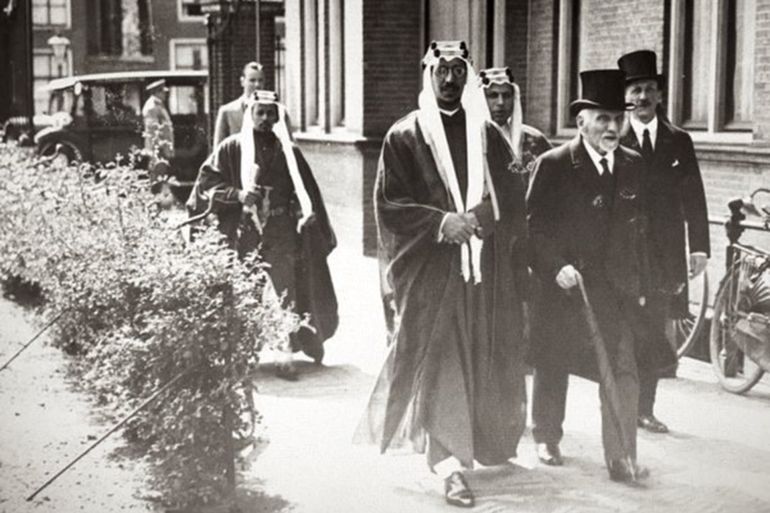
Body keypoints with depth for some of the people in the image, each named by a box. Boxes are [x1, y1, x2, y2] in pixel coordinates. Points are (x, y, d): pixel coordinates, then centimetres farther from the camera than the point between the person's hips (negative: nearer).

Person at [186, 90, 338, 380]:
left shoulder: (287, 151, 6)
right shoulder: (233, 148, 1)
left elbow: (306, 193, 10)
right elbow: (206, 181, -2)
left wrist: (309, 219, 2)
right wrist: (239, 194, -14)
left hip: (281, 234, 1)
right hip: (244, 233, -1)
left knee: (287, 291, -5)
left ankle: (287, 351, 0)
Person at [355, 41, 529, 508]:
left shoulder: (489, 135, 9)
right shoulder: (406, 136, -1)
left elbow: (514, 204, 11)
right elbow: (389, 205, -5)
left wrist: (485, 220, -9)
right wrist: (442, 223, -17)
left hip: (489, 270, 4)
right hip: (431, 269, -3)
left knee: (486, 361, 9)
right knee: (439, 363, -7)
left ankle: (488, 443, 28)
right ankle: (450, 462, -7)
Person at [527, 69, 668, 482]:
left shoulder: (634, 167, 5)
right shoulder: (553, 165, -7)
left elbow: (639, 231, 10)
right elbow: (533, 226, -7)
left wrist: (640, 286, 9)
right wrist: (556, 268, -18)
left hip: (616, 290, 2)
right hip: (561, 285, -2)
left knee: (622, 373, -8)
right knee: (552, 369, 14)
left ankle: (621, 458, -4)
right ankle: (546, 439, 35)